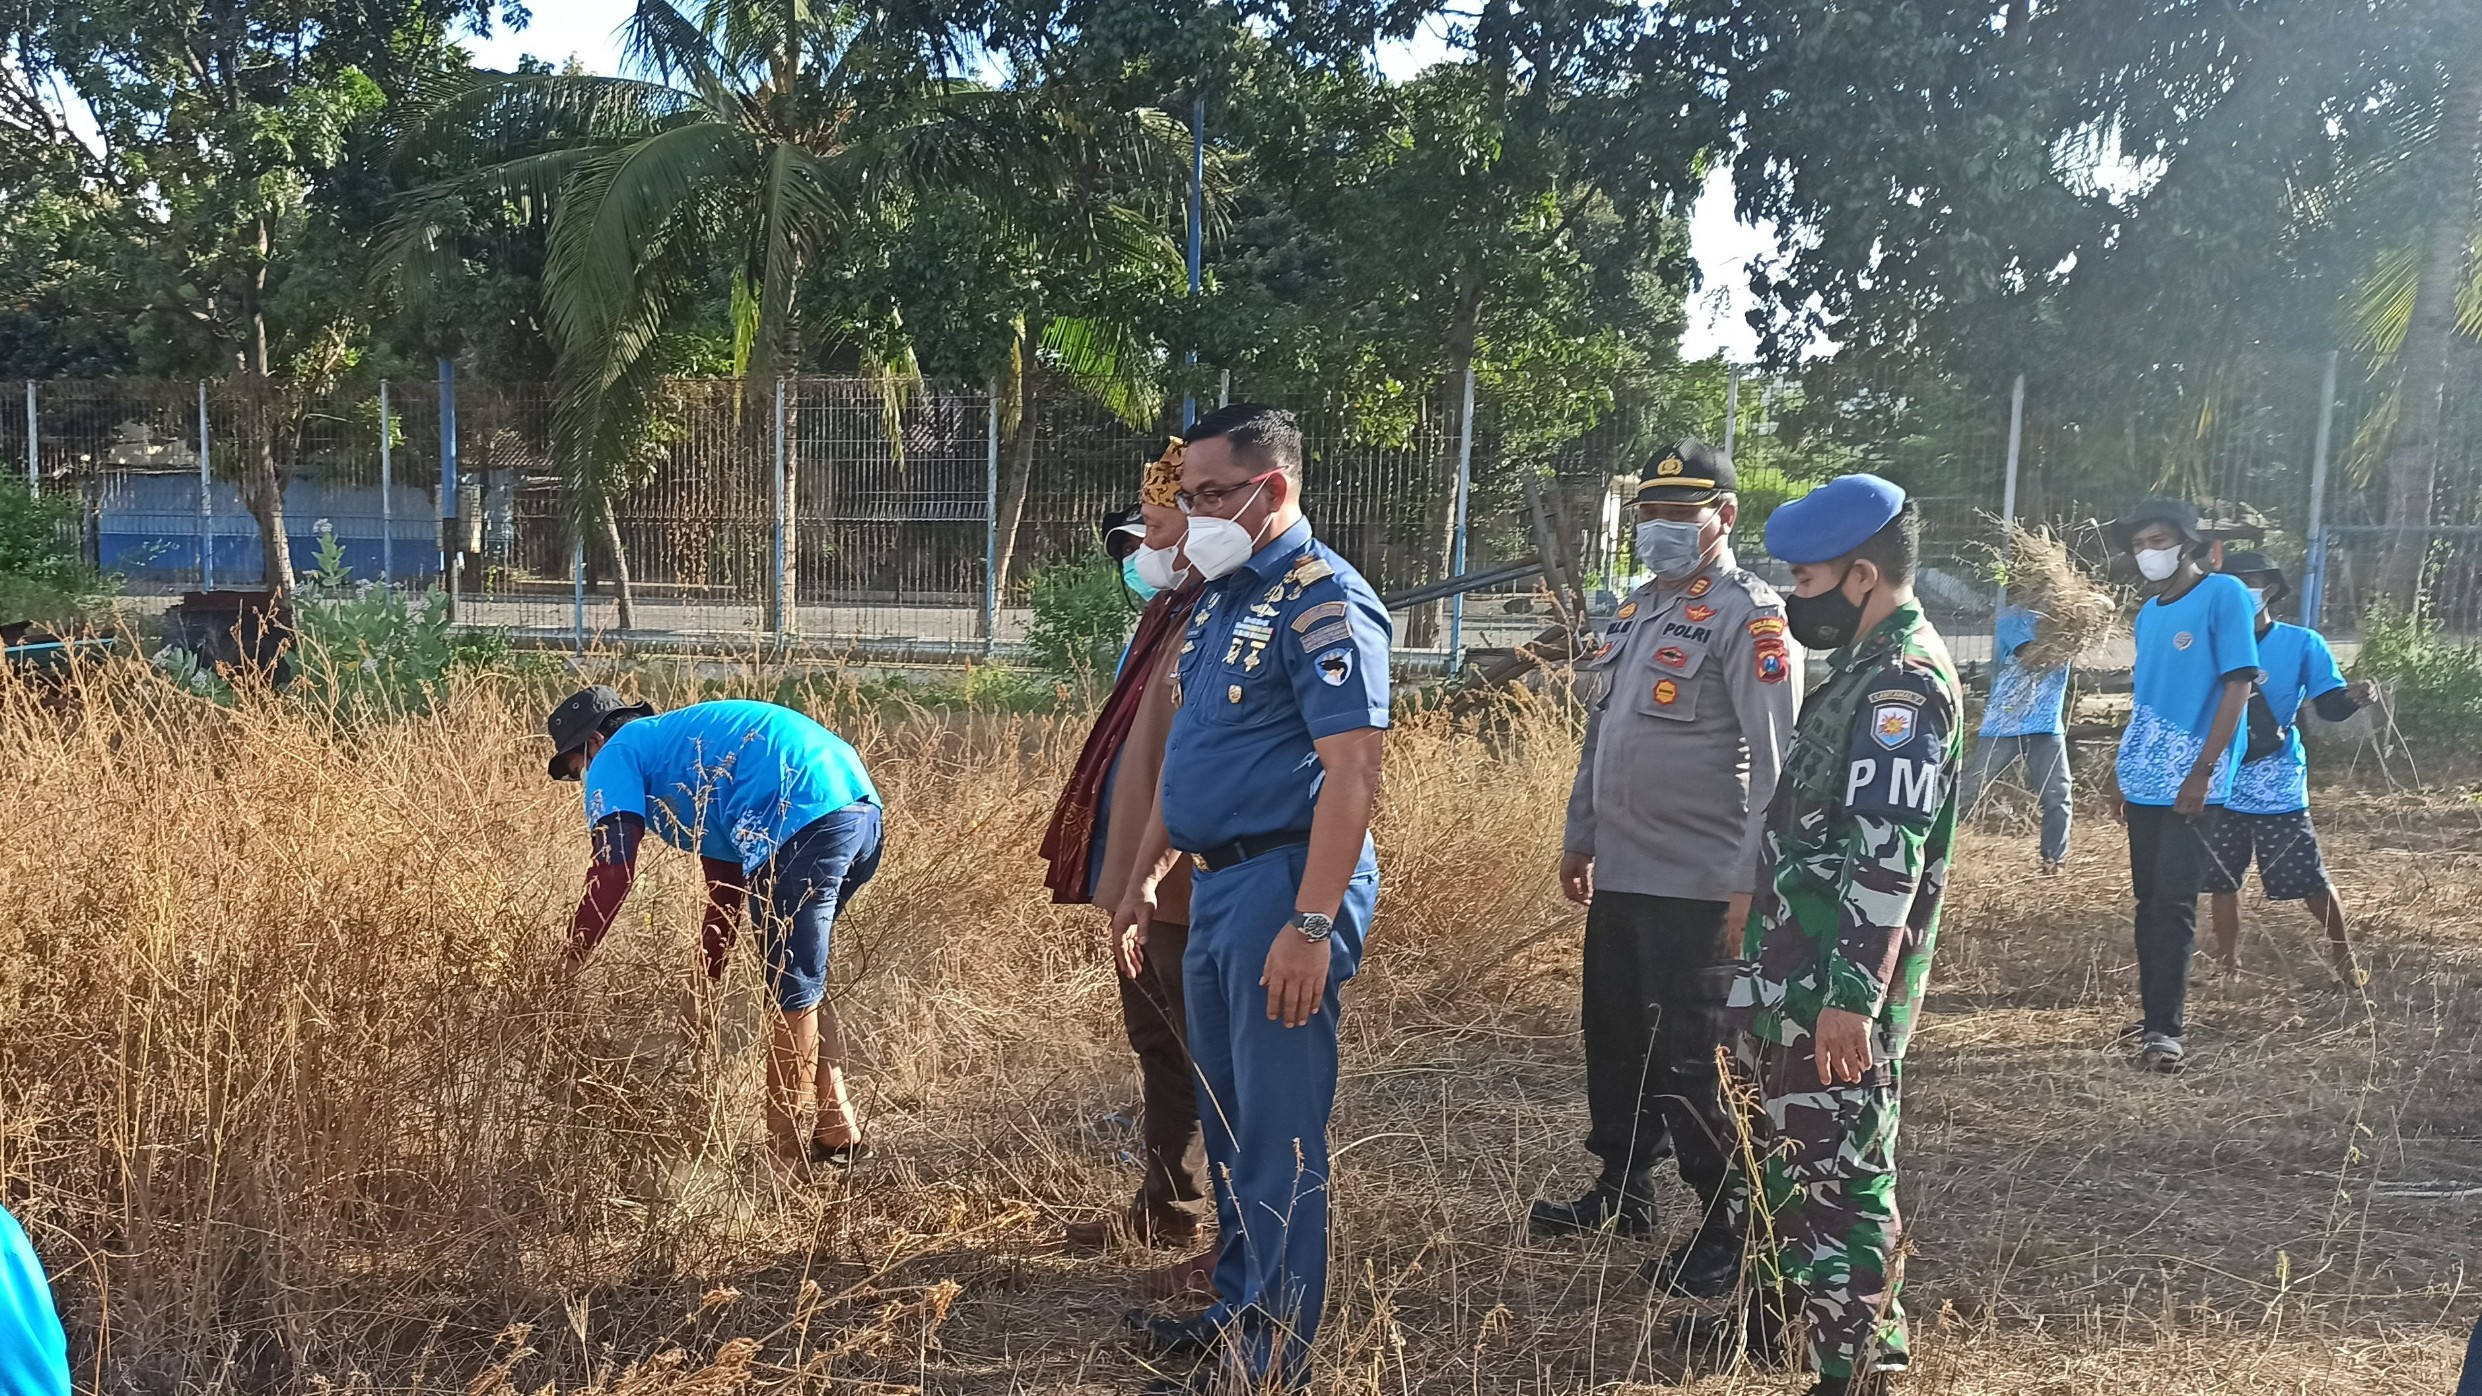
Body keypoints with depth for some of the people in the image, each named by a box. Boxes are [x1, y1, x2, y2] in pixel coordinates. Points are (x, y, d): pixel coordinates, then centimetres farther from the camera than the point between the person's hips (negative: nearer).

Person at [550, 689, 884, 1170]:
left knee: (792, 990, 2)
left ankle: (785, 1151, 12)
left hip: (804, 820, -9)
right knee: (802, 979, 22)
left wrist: (566, 964, 5)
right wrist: (705, 980, 42)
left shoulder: (617, 756, 12)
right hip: (860, 805, 9)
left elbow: (613, 872, -2)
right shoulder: (683, 747, 37)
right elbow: (726, 890, 38)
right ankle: (838, 1128, 24)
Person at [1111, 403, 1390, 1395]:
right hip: (1215, 884, 9)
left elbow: (1352, 771, -21)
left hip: (1285, 883, -9)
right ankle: (1238, 1313, 32)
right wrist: (1144, 877, 20)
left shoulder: (1322, 601, -14)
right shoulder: (1219, 596, 15)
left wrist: (1311, 926, -25)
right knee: (1228, 1123, 18)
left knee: (1278, 1133, -1)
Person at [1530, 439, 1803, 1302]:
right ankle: (1622, 1193, 34)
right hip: (1617, 875, 8)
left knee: (1687, 1062, -2)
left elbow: (1774, 760, -17)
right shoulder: (1636, 609, 14)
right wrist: (1579, 837, 21)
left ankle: (1733, 1229, 12)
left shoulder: (1749, 617, -12)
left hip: (1695, 885, -8)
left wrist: (1749, 882, -21)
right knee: (1614, 1039, 17)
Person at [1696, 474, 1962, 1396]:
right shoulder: (1870, 666, 14)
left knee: (1840, 1175, -1)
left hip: (1837, 988, -10)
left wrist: (1851, 997, -26)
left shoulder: (1904, 681, -18)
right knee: (1779, 1153, 22)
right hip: (1793, 975, 10)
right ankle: (1776, 1311, 38)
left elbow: (1888, 858, -24)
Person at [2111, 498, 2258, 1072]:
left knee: (2173, 904, -7)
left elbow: (2238, 685, -13)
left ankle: (2166, 1029, -3)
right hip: (2143, 783, 7)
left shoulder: (2223, 595, -8)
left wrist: (2202, 772, -17)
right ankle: (2154, 1016, 18)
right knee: (2149, 901, 10)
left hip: (2191, 785, -7)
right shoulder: (2149, 613, 12)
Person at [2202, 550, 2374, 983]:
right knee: (2221, 878, 10)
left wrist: (2353, 698, -30)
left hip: (2278, 788, -3)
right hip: (2222, 786, 3)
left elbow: (2329, 703, -9)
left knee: (2308, 879, -3)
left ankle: (2344, 958, 16)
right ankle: (2228, 965, 23)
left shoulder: (2302, 643, -2)